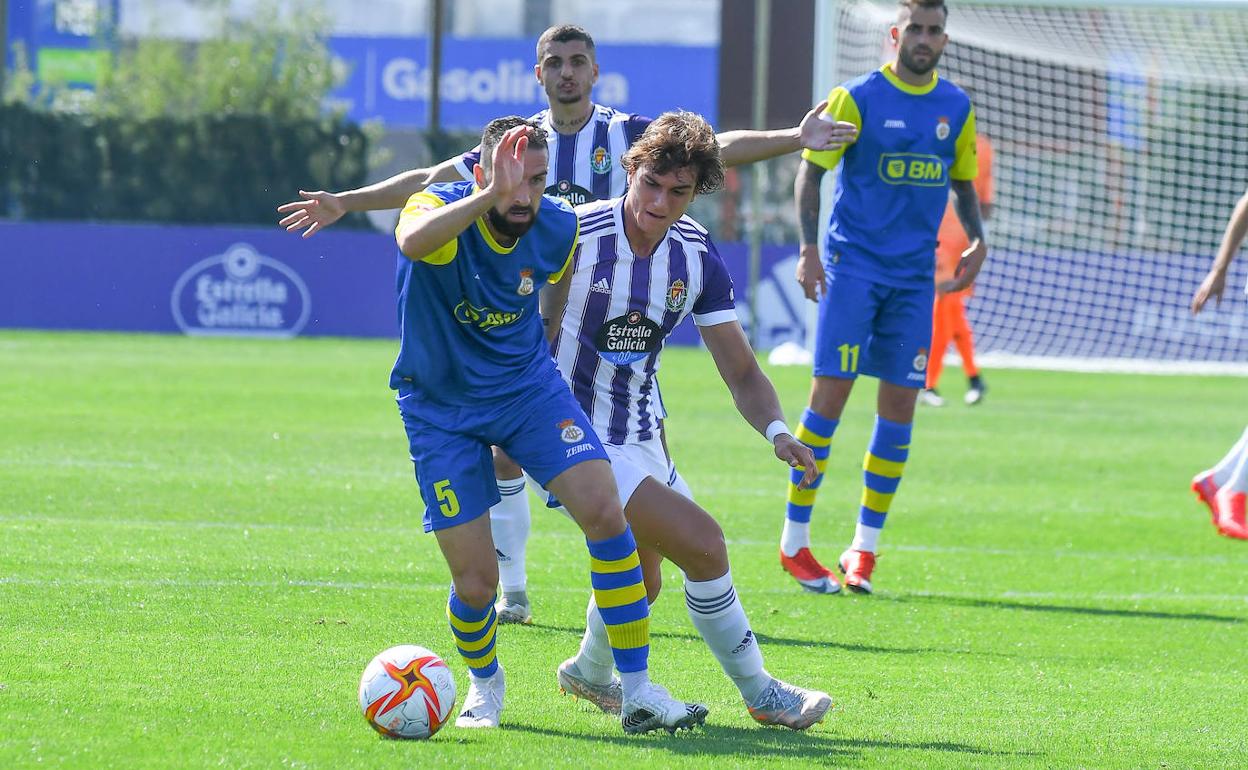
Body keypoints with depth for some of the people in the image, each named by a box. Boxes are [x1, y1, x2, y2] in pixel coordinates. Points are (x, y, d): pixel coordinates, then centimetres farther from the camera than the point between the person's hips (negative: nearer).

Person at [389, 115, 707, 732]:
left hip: (528, 385, 3)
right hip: (441, 408, -3)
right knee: (477, 582, -6)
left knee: (606, 512, -19)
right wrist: (492, 195, -57)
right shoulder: (443, 207, -22)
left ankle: (637, 692, -11)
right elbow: (411, 242, -50)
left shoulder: (558, 229, -9)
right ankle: (484, 685, 29)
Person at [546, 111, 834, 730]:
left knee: (641, 580, 25)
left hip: (640, 435, 7)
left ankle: (589, 673, 55)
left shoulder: (697, 256, -4)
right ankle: (759, 694, -2)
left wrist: (776, 430, -18)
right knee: (702, 543, -18)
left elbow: (741, 372, 0)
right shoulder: (577, 234, -21)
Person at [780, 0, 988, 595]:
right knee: (830, 394, -8)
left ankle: (864, 547, 10)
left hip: (914, 277, 4)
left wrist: (976, 241, 3)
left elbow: (963, 182, 21)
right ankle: (794, 541, 0)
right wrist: (808, 248, -12)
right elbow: (810, 170, -2)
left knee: (899, 407, 1)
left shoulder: (957, 109, 9)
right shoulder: (857, 98, -4)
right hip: (852, 267, -4)